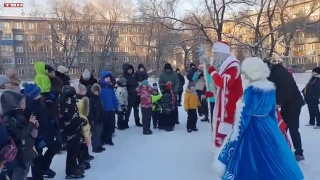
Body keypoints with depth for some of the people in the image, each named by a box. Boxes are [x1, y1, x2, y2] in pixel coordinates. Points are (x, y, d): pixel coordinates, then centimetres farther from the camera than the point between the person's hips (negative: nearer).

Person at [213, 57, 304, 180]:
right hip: (269, 126, 8)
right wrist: (273, 128, 24)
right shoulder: (271, 88, 4)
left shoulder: (251, 90, -20)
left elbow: (244, 115, -19)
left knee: (252, 161, 4)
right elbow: (273, 111, 13)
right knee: (272, 158, 19)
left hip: (252, 129, -8)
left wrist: (234, 138, -12)